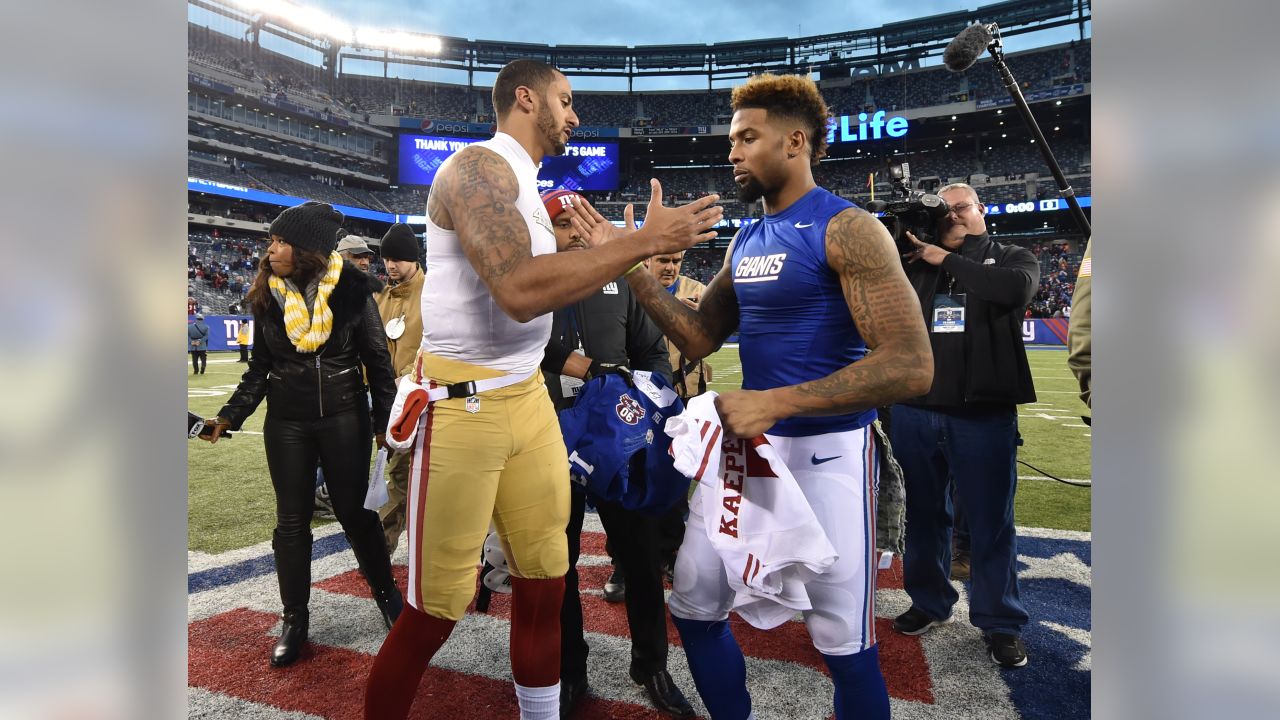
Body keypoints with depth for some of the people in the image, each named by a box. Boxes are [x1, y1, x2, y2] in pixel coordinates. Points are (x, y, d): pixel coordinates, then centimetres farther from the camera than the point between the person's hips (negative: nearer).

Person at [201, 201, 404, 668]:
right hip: (286, 423, 3)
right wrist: (229, 416, 0)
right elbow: (259, 368, 9)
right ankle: (295, 619, 23)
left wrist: (386, 420, -5)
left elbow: (378, 360, -3)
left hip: (345, 418, -3)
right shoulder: (267, 297, 2)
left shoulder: (352, 290, -7)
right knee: (292, 520, 9)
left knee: (354, 511, 6)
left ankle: (386, 593, 27)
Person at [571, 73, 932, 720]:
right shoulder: (744, 241, 10)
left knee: (842, 642, 7)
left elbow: (911, 366, -22)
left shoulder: (847, 229, -13)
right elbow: (699, 338, 8)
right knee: (693, 609, 14)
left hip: (825, 449, -7)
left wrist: (775, 402, -27)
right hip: (744, 441, 7)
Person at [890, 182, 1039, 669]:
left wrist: (947, 260, -11)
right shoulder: (912, 264, 13)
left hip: (984, 414, -2)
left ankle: (1000, 623, 22)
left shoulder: (1011, 258, 7)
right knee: (924, 514, 14)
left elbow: (1016, 287, -16)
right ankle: (929, 603, 32)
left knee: (991, 523, 6)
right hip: (915, 412, 3)